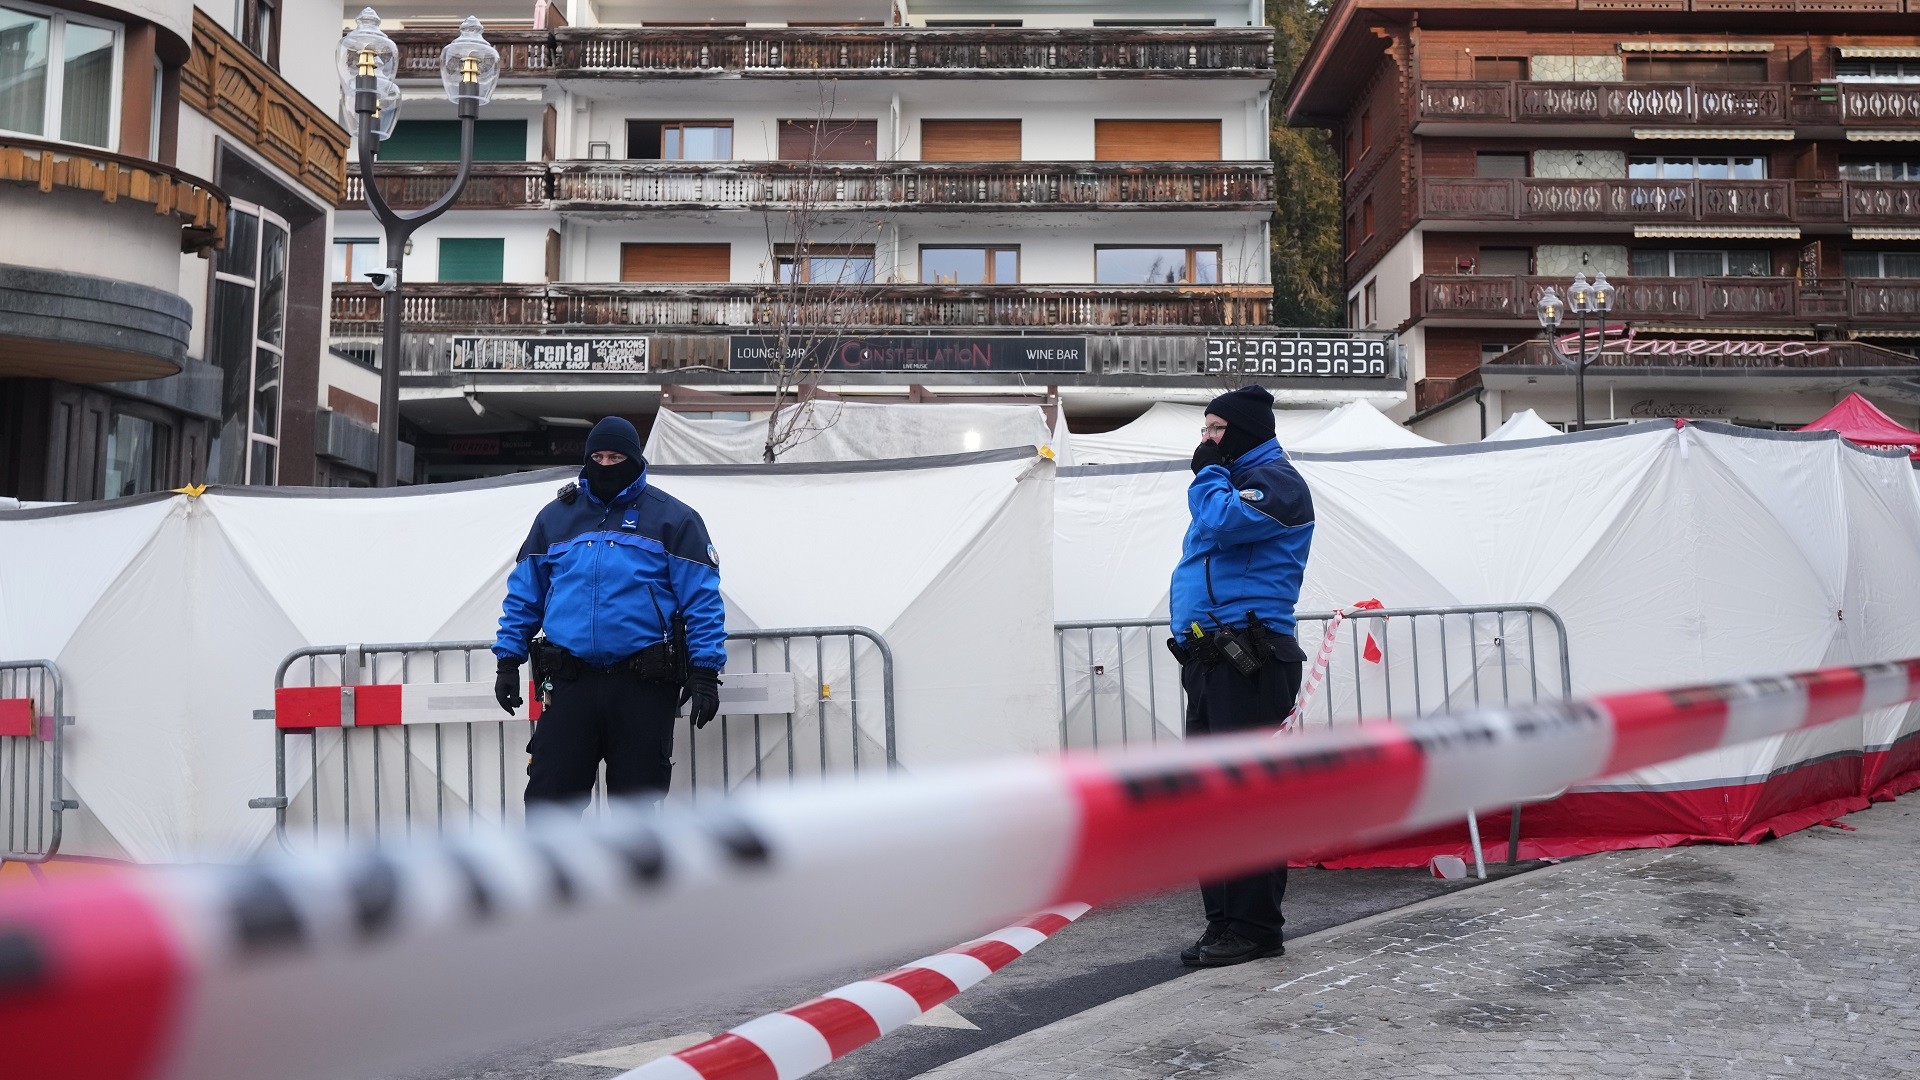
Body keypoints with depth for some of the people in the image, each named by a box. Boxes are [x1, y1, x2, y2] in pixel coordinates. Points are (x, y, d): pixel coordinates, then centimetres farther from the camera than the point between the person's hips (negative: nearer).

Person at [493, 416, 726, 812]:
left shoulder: (672, 518, 3)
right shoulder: (556, 516, 13)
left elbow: (701, 598, -2)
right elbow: (524, 593, 17)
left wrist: (705, 672, -10)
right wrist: (508, 660, 10)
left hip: (643, 687, -2)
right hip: (570, 682, 3)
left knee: (638, 800, 7)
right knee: (548, 797, 1)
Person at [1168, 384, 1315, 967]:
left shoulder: (1275, 481, -5)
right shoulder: (1229, 482, 25)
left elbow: (1223, 523, -21)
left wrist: (1207, 472, -6)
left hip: (1247, 661, -10)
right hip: (1209, 657, 10)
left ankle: (1254, 926, -3)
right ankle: (1223, 919, 17)